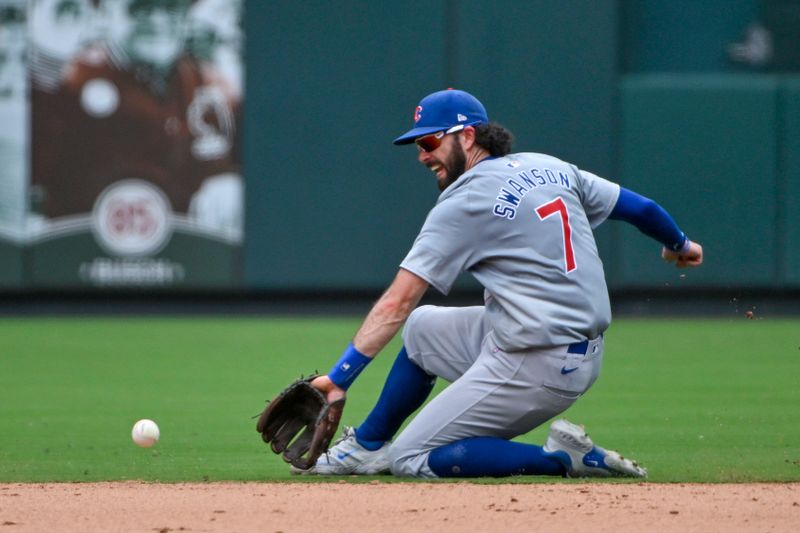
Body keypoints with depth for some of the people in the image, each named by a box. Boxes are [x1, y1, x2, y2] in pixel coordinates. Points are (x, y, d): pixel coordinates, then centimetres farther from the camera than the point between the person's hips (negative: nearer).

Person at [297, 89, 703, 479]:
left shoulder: (462, 204, -11)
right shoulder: (551, 168, 9)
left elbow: (396, 303, -16)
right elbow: (640, 208, 18)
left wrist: (339, 377, -17)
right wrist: (679, 245, 40)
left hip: (536, 368, -10)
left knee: (413, 460, -3)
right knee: (422, 326, 24)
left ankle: (563, 458, -6)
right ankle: (367, 444, 32)